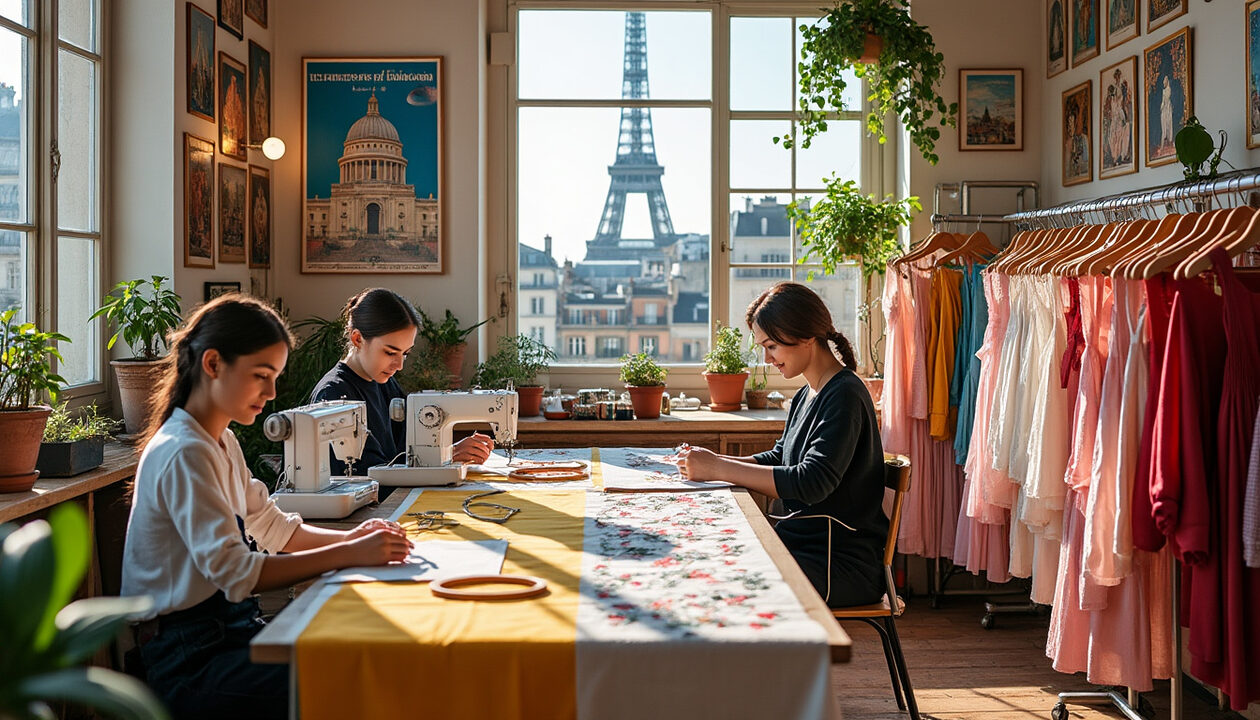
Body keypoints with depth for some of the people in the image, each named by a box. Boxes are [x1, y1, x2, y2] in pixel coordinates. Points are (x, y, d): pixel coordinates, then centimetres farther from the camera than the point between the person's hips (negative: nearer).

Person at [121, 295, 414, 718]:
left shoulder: (222, 443, 13)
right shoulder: (185, 454, -18)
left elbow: (273, 526, 18)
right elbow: (235, 573, -26)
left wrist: (349, 537, 0)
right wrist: (349, 555, -29)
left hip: (230, 627, 9)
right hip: (188, 661, -9)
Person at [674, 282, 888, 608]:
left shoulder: (844, 395, -15)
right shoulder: (806, 396, 15)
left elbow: (812, 482, -25)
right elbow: (778, 459, 19)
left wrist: (719, 469, -23)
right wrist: (714, 461, 1)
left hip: (844, 564, -9)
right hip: (800, 543, 9)